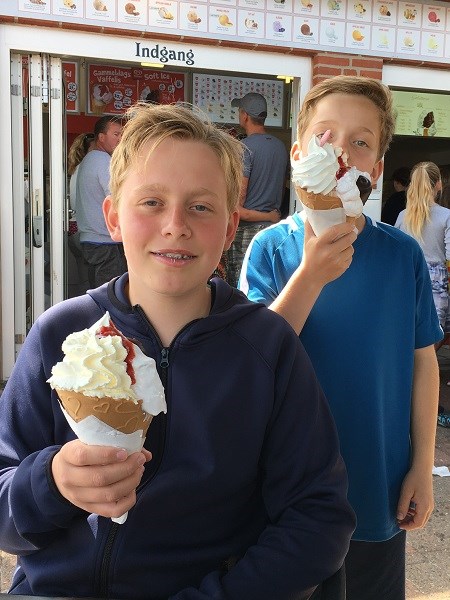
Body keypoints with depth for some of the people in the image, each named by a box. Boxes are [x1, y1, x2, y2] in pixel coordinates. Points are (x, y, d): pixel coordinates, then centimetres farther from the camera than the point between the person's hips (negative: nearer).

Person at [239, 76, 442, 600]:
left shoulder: (403, 254, -7)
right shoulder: (271, 248, -10)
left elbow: (422, 361, 0)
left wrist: (422, 467, 0)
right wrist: (311, 276, -29)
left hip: (380, 491, 1)